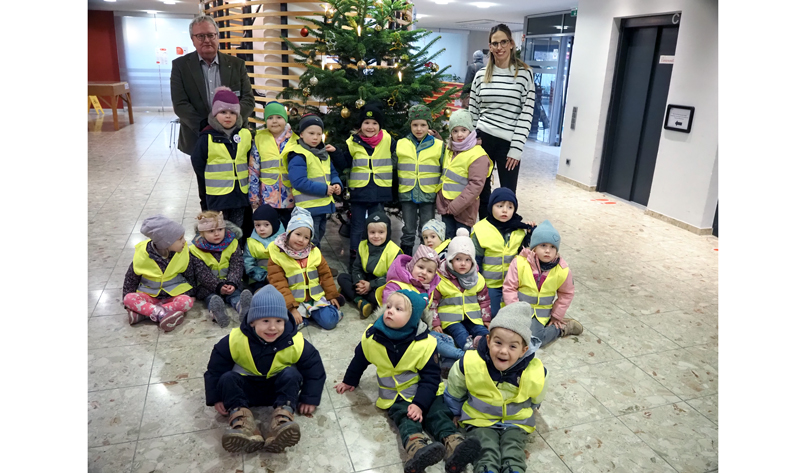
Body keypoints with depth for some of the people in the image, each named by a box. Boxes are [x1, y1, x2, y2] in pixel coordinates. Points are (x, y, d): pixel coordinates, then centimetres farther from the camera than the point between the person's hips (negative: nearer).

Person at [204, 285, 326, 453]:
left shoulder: (295, 343, -20)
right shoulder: (235, 340, -19)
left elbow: (314, 368, -9)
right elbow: (215, 368, -6)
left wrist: (310, 399, -11)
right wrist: (217, 399, -5)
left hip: (280, 388, -1)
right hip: (246, 388, 1)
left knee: (291, 374, -28)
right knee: (227, 378, -25)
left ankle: (283, 419, -42)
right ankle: (241, 421, -38)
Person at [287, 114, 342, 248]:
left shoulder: (324, 154, 12)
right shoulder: (298, 156, -16)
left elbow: (333, 173, 18)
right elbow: (299, 182, -24)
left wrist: (336, 184, -5)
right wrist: (324, 189, -22)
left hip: (324, 205, 9)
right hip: (308, 208, -9)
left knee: (318, 239, 22)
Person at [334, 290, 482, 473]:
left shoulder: (424, 344, -17)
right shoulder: (372, 337, -7)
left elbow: (431, 377, -14)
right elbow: (359, 360, 12)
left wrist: (420, 403, -26)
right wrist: (349, 381, 26)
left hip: (423, 392, 1)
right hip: (394, 395, -1)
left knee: (438, 413, -22)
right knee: (405, 417, -27)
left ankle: (454, 445, -43)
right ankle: (416, 449, -54)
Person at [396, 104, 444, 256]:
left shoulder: (439, 146, 1)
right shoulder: (401, 145, 3)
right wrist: (396, 189, 4)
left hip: (428, 196, -1)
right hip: (407, 196, 1)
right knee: (408, 232, 9)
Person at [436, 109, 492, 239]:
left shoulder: (478, 155, -14)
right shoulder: (449, 149, 9)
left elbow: (475, 186, -20)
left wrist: (455, 207, -21)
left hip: (463, 208, -7)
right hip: (445, 205, 7)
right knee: (447, 239, 15)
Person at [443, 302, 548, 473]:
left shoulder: (536, 373, -20)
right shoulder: (468, 364, -23)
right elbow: (454, 394, 0)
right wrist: (458, 416, 14)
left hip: (516, 422, 2)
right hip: (479, 420, -1)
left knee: (513, 458, -23)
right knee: (487, 456, -25)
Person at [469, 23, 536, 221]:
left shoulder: (524, 73, -3)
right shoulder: (481, 75, 6)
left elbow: (526, 114, -7)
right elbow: (472, 111, 10)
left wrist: (516, 148, -12)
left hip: (509, 142, -3)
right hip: (482, 138, 3)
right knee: (482, 190, 11)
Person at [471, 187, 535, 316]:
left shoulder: (520, 229, -2)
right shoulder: (481, 230, -13)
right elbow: (475, 260, -7)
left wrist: (531, 233, -9)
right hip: (490, 283, -3)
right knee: (492, 314, 0)